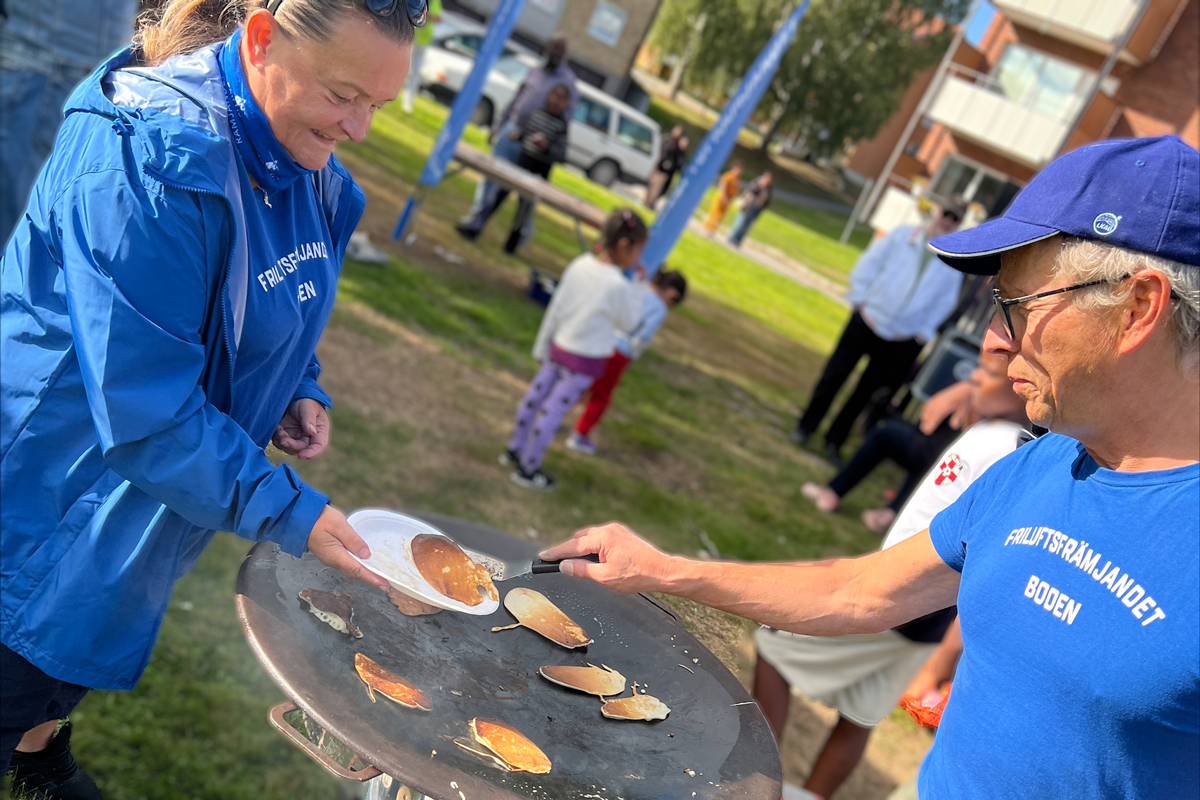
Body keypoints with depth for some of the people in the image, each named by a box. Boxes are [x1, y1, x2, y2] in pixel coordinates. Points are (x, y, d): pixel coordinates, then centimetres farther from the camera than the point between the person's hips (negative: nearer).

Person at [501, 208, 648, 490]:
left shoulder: (579, 266, -4)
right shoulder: (618, 286, -23)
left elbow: (555, 309, 2)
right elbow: (628, 322, -7)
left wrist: (542, 347, 12)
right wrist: (637, 287, 0)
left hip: (559, 347, 7)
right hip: (586, 361, -7)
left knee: (535, 397, 18)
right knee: (554, 410, 3)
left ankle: (514, 450, 37)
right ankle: (527, 468, 15)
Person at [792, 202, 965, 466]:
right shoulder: (904, 235, -1)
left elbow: (945, 301, 7)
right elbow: (870, 263, 1)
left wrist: (924, 331, 0)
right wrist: (859, 298, -6)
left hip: (900, 340, 1)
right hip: (867, 320, -1)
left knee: (865, 391, 8)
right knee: (834, 375, 3)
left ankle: (835, 440, 22)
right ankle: (806, 426, 19)